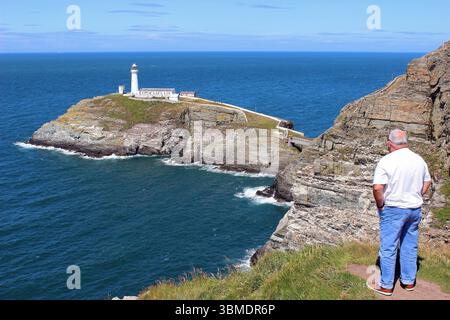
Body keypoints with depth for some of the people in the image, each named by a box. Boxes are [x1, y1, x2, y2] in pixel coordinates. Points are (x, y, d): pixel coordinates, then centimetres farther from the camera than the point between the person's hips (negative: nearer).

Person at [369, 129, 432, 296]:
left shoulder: (387, 161, -17)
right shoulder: (419, 160, 2)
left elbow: (377, 188, -24)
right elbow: (427, 182, 14)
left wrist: (380, 205, -9)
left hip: (393, 209, -5)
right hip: (415, 209, 6)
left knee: (388, 248, 5)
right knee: (410, 246, 17)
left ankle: (386, 286, 12)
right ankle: (409, 281, 28)